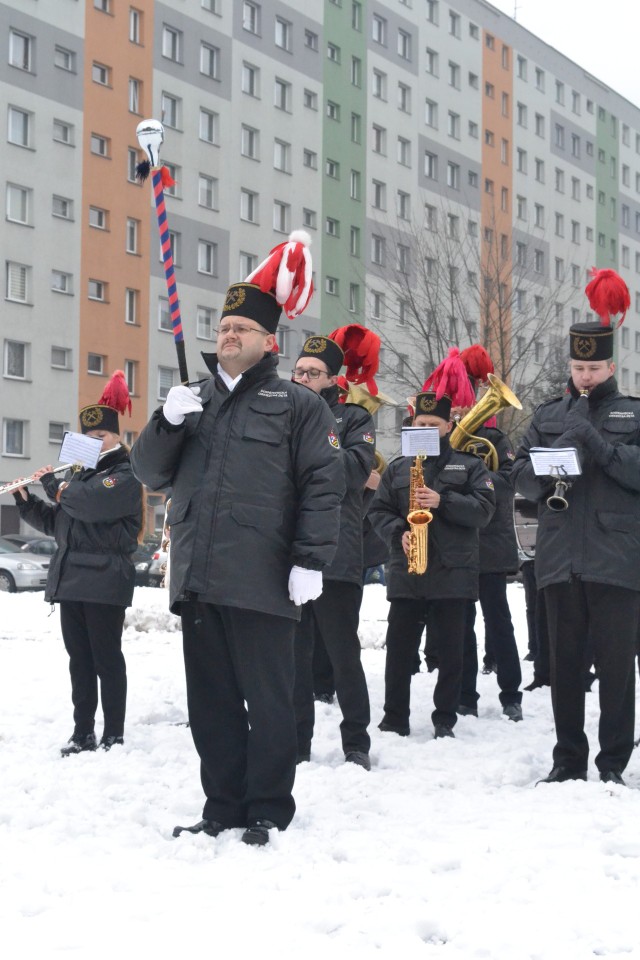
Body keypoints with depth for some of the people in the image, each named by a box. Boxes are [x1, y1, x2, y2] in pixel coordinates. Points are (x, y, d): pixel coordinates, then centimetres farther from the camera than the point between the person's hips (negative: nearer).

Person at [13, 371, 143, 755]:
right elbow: (54, 522, 22)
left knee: (106, 658, -4)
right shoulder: (82, 475, 19)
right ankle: (83, 733, 12)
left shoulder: (126, 475, -6)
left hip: (105, 581, -7)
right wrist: (26, 499, 7)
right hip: (71, 579, 7)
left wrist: (53, 482, -7)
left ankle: (114, 735, 1)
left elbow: (87, 502, -22)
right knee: (79, 659, 8)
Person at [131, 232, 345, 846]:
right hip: (197, 581, 5)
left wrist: (310, 560, -14)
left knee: (268, 700, 0)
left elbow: (322, 485, -4)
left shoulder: (297, 405, 4)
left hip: (260, 582, -5)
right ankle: (223, 808, 18)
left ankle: (269, 812, 8)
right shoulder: (193, 402, 20)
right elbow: (152, 473, 16)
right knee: (211, 702, 9)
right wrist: (167, 422, -3)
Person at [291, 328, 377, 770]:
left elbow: (356, 468, -10)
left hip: (337, 555, -4)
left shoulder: (353, 418, 7)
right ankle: (298, 744, 14)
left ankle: (357, 744, 11)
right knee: (294, 655, 7)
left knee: (344, 655, 1)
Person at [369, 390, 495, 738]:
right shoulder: (397, 468, 13)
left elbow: (484, 509, -4)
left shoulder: (470, 465, 7)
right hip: (405, 572, 2)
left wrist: (443, 502, -16)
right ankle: (395, 718, 11)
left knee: (450, 651, 1)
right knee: (399, 648, 3)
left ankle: (445, 720, 10)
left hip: (452, 572, -2)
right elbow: (378, 510, 10)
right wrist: (398, 533, -10)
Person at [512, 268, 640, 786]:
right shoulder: (549, 415, 15)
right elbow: (521, 474, 11)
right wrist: (549, 469, -10)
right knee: (565, 661, 8)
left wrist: (598, 446, -16)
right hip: (560, 559, 3)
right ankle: (569, 758, 17)